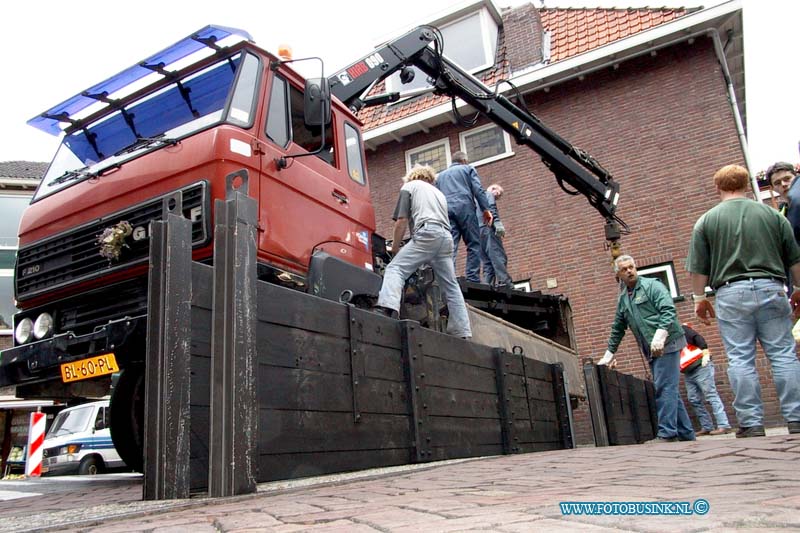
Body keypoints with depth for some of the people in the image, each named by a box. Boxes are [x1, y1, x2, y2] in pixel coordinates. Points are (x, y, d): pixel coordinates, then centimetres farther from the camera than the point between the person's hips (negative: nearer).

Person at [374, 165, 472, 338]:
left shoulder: (409, 186, 18)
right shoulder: (438, 192, 37)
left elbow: (402, 221, 7)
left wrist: (395, 248, 16)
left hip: (427, 233, -6)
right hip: (446, 237, 7)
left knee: (395, 268, -15)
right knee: (451, 286, 10)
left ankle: (388, 308, -40)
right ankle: (462, 333, 11)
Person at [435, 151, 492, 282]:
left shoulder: (441, 175, 31)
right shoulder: (468, 169, 18)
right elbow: (478, 190, 3)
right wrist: (485, 209, 0)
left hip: (446, 210, 4)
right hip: (465, 208, -4)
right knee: (473, 245, -1)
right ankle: (472, 279, -12)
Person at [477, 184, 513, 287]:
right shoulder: (488, 194, 11)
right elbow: (491, 207, -9)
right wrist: (497, 222, -22)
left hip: (477, 230, 8)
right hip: (487, 228, -8)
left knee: (487, 262, 2)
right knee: (498, 256, -18)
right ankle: (505, 283, -30)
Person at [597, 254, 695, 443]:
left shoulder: (652, 285, -3)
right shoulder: (622, 298, 17)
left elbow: (669, 310, -15)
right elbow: (618, 329, 22)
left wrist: (660, 335, -26)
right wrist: (610, 353, 21)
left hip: (666, 344, -8)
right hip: (651, 350, 8)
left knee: (664, 388, -11)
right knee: (669, 390, 10)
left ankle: (667, 433, -9)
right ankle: (686, 433, 17)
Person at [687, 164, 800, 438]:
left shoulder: (707, 220, 4)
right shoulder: (771, 213, 10)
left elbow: (698, 268, 2)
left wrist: (699, 298, 11)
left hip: (731, 293, -2)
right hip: (771, 289, 2)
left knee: (740, 360, 0)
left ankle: (752, 424, 1)